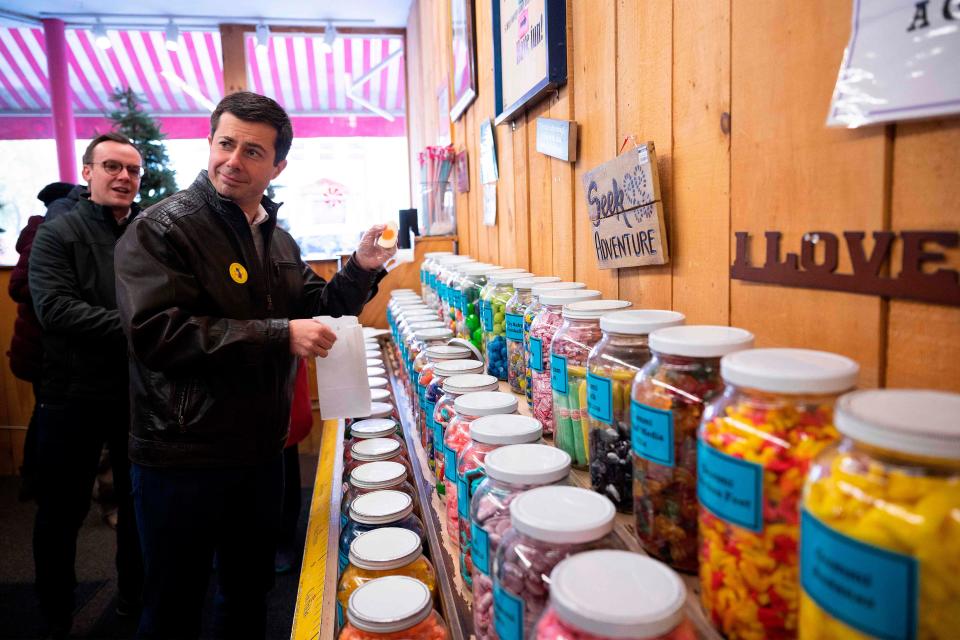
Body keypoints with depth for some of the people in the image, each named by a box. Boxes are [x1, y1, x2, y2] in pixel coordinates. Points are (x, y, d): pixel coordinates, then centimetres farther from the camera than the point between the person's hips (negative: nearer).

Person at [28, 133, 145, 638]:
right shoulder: (58, 233, -4)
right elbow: (53, 307, -17)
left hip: (140, 394, 3)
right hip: (74, 397, -3)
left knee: (139, 503, 17)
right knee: (62, 511, 10)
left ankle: (134, 597, 38)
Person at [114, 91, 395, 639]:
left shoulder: (278, 239, 9)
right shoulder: (163, 228, -12)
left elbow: (315, 310, 15)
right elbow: (156, 332, -24)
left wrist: (361, 270, -3)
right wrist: (278, 335, -28)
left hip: (261, 450, 6)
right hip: (183, 457, -6)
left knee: (251, 593, 24)